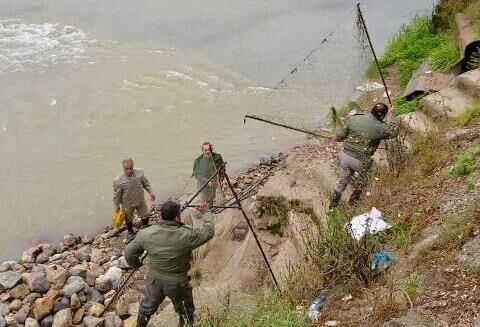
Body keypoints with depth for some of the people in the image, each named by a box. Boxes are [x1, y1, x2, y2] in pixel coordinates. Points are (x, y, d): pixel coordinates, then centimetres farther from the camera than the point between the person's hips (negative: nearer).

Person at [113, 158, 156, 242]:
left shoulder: (140, 173, -18)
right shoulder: (118, 180, -28)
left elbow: (146, 183, 1)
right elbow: (116, 195, -15)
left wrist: (150, 192, 2)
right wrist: (116, 206, -6)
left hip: (140, 201, 3)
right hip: (128, 204, -3)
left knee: (145, 216, 20)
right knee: (128, 219, 20)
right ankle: (130, 232, 50)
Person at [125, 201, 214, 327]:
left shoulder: (146, 233, -17)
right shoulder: (187, 235, -27)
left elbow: (129, 252, -6)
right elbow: (209, 231, -11)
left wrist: (135, 264, 14)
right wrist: (206, 212, 4)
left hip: (155, 280, 4)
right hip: (178, 283, -3)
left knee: (147, 308, 29)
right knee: (186, 313, 23)